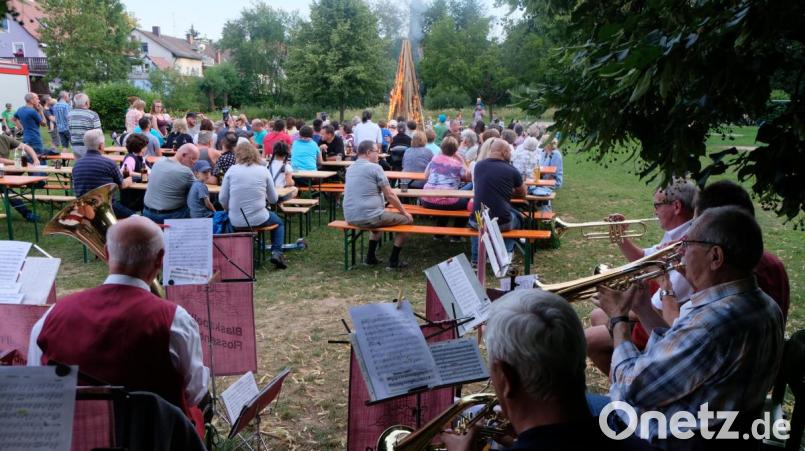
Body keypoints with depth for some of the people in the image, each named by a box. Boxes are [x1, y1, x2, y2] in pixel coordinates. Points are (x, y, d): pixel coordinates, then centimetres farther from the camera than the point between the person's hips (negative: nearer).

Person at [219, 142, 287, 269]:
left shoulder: (231, 170, -3)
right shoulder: (263, 170, -2)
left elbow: (222, 199, -4)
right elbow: (273, 199, 5)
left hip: (236, 222, 1)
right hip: (258, 219, -1)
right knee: (279, 222, 29)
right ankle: (276, 252, 9)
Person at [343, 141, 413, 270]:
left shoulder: (350, 168, 14)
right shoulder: (375, 167, -9)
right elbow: (390, 195, -9)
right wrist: (404, 212, 6)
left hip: (350, 217, 8)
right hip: (368, 217, -8)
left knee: (380, 217, 37)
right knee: (406, 219, 11)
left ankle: (370, 257, 31)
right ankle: (394, 261, 12)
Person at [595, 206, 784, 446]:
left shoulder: (713, 322, -33)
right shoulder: (761, 305, -2)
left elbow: (631, 389, -24)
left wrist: (619, 318, -12)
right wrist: (644, 309, 2)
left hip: (674, 441, -8)